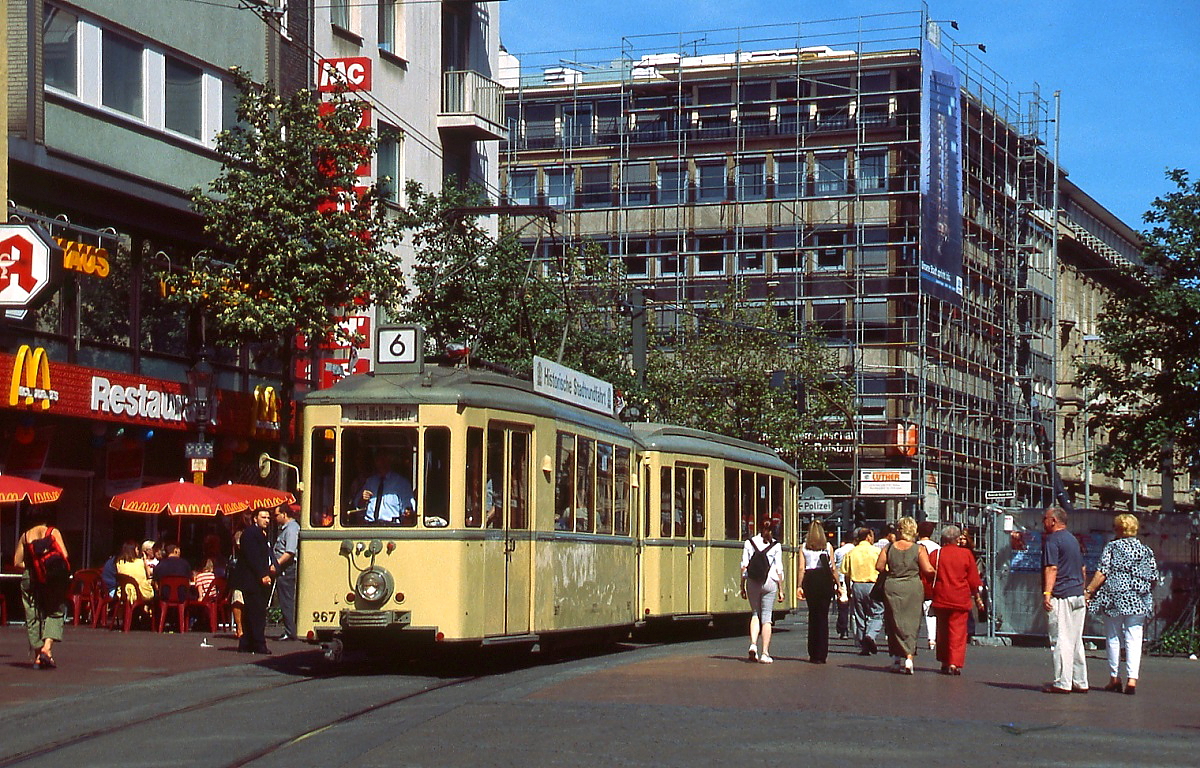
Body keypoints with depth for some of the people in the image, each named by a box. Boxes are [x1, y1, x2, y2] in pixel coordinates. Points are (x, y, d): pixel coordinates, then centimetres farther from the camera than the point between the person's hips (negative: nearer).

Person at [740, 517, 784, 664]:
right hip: (770, 582, -1)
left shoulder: (749, 543, 4)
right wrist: (780, 589, 6)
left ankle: (753, 644, -5)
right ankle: (765, 653, 0)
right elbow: (779, 569, 0)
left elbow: (744, 566, 2)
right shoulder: (776, 545, 2)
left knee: (755, 613, 16)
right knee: (766, 617, 2)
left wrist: (743, 586, 8)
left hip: (752, 582, 1)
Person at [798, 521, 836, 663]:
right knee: (823, 616, 1)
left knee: (812, 615, 11)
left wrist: (800, 586, 0)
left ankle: (813, 654, 11)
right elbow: (833, 568, 2)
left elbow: (801, 568, -1)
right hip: (825, 580, -1)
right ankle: (821, 654, -3)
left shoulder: (804, 548, 5)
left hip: (810, 579, 1)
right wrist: (838, 585, 8)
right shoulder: (828, 547, 4)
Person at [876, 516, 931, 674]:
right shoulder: (918, 549, -5)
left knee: (895, 622, 10)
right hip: (913, 586, -1)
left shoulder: (889, 548, 1)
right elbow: (928, 569, -10)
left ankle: (897, 658, 11)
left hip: (892, 586, 1)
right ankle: (909, 657, -10)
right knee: (911, 623, 3)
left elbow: (879, 566, -2)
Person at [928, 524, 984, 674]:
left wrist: (929, 597, 19)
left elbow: (928, 577, 5)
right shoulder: (966, 554, -3)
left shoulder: (935, 554, -1)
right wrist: (977, 596, 15)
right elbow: (974, 579, 3)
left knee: (942, 631, 14)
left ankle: (944, 662, 19)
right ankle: (955, 663, -12)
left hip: (940, 599, 2)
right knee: (958, 631, -1)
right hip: (961, 600, -2)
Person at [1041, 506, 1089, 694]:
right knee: (1076, 641, 11)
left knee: (1060, 641, -7)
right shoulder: (1073, 539, 19)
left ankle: (1062, 683, -8)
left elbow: (1051, 568, -18)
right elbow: (1082, 570, 24)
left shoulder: (1052, 539, -8)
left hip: (1061, 596, -9)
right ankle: (1080, 682, 12)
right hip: (1078, 596, 9)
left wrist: (1047, 593, -22)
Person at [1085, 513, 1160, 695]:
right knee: (1134, 639, 0)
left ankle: (1114, 678, 12)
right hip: (1138, 601, 2)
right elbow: (1153, 578, 9)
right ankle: (1132, 679, -11)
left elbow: (1102, 572, -9)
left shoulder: (1112, 547, -1)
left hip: (1114, 597, -2)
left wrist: (1089, 591, -7)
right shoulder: (1145, 550, 8)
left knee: (1113, 638, 8)